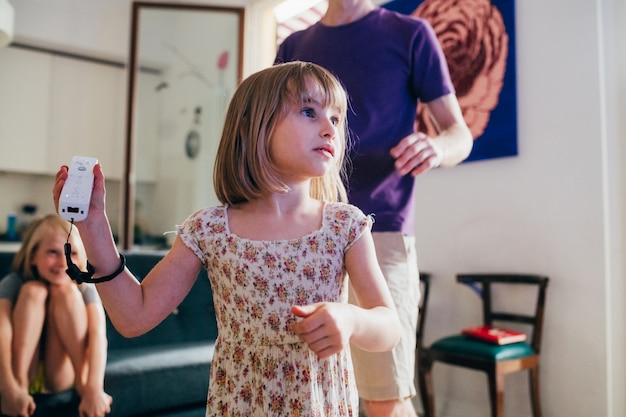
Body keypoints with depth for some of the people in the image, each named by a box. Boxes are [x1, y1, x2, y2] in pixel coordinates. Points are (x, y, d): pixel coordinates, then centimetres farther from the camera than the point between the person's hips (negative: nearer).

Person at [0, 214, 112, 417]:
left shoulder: (84, 288, -12)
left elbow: (98, 333, -28)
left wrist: (94, 389, -44)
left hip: (61, 375, 1)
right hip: (23, 369, 0)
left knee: (66, 291, -21)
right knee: (34, 291, -21)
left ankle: (81, 381, -21)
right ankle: (19, 381, -26)